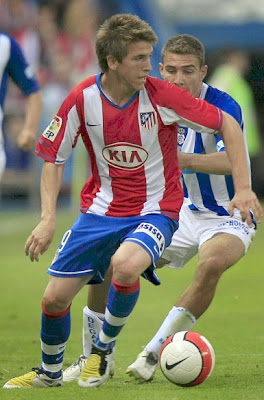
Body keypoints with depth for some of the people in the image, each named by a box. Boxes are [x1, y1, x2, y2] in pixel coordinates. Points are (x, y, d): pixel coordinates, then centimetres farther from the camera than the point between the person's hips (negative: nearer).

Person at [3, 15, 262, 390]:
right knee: (55, 298, -1)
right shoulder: (82, 100, -11)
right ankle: (50, 372, 31)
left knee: (125, 265, -34)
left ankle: (104, 347, -5)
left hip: (155, 210, -3)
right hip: (100, 209, 3)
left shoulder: (161, 95, -17)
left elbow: (228, 125, -9)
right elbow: (54, 158, 0)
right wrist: (48, 218, -12)